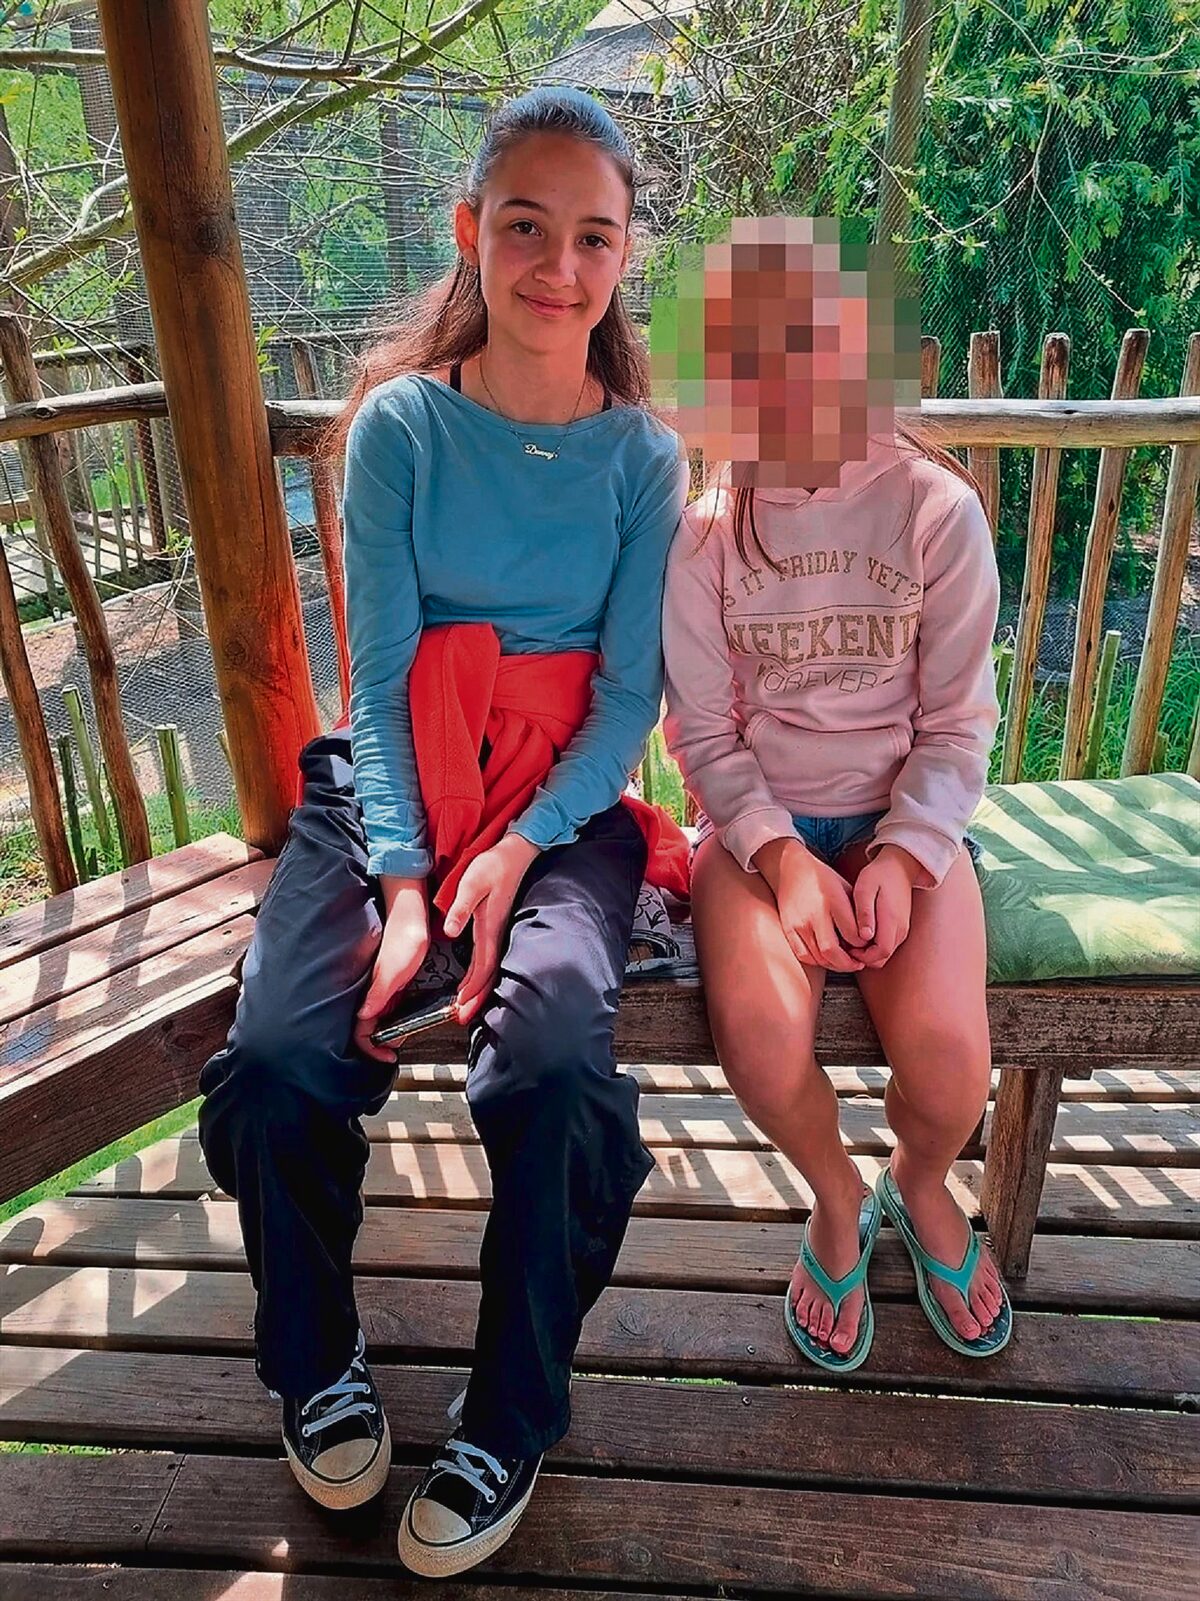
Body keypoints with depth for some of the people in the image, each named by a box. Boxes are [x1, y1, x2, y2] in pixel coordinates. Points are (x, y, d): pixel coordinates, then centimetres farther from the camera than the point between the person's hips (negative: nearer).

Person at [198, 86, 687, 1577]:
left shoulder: (642, 454, 4)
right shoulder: (400, 425, 2)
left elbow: (630, 694, -2)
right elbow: (380, 674, -4)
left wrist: (518, 850, -17)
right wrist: (402, 880, -16)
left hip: (566, 802, 0)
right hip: (389, 785, 1)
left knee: (552, 1057, -29)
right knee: (277, 1061, -23)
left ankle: (510, 1421, -2)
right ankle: (317, 1366, 10)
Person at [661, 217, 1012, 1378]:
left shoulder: (937, 510, -4)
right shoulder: (704, 530, -3)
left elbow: (958, 724, -2)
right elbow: (704, 735, -3)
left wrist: (902, 857, -16)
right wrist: (782, 858, -17)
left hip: (903, 816, 0)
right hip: (759, 820, 0)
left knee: (948, 1052, -23)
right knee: (760, 1032, -28)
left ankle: (921, 1186, 18)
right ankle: (837, 1201, 10)